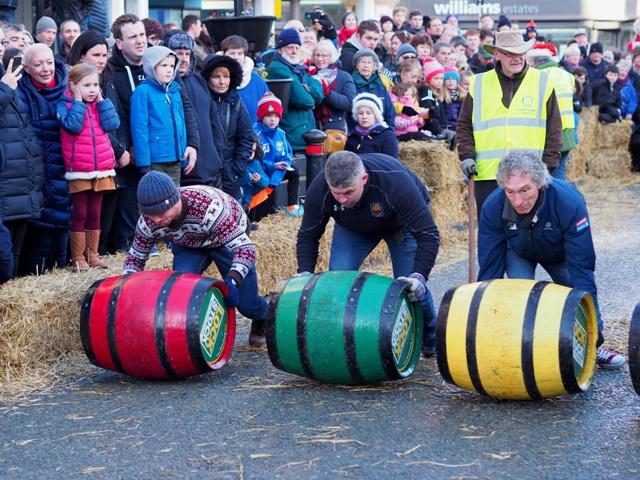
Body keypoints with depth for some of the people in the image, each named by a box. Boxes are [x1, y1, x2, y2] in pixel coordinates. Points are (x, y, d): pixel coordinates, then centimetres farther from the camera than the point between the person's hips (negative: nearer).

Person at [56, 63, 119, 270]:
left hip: (102, 169, 5)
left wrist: (101, 101, -6)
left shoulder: (100, 104, 10)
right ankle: (78, 258, 5)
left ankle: (92, 254, 19)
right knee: (79, 215, 0)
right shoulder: (65, 105, -5)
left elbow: (112, 124, -6)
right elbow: (73, 126, -23)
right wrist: (78, 102, -16)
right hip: (78, 171, -5)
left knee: (94, 215, 11)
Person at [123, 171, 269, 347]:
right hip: (188, 245, 3)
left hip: (230, 236, -3)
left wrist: (233, 279, -63)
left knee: (246, 304, -4)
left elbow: (245, 248, -45)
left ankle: (262, 321, 33)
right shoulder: (147, 223, -30)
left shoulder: (208, 207, -45)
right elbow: (135, 258, -13)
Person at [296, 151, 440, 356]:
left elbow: (428, 235, -40)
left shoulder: (396, 183, -45)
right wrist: (305, 275, -29)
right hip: (353, 226, 3)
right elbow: (307, 236, -17)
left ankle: (430, 341, 17)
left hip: (404, 221, -3)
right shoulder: (318, 190, -34)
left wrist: (419, 276, -51)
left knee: (412, 287, -11)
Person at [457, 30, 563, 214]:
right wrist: (466, 155, 0)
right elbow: (464, 125, 14)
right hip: (487, 173, 1)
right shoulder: (479, 84, 9)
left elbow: (554, 129, 7)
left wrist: (549, 164, 0)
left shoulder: (542, 82, 5)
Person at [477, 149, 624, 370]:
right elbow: (489, 267, -26)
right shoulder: (493, 207, -36)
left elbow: (581, 265, -38)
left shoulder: (569, 201, -43)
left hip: (560, 253, 0)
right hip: (518, 251, 0)